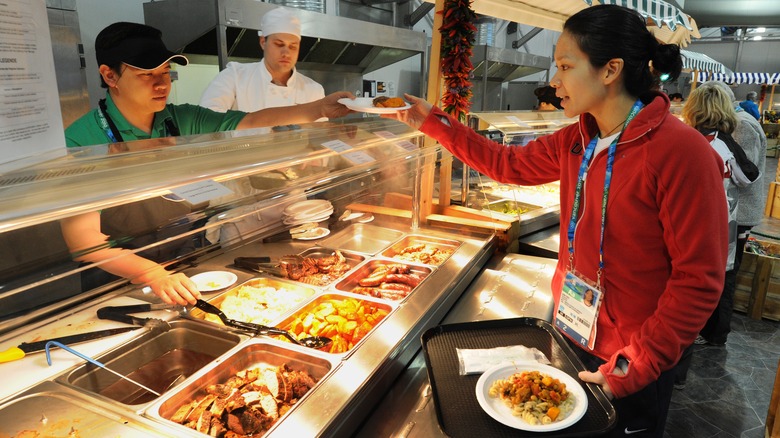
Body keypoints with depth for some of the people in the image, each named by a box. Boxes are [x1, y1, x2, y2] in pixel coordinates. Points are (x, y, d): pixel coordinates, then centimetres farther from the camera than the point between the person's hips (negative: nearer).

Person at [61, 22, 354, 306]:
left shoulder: (183, 121, 0)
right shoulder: (80, 142, -14)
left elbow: (252, 124, -6)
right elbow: (83, 240, -18)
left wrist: (320, 109, -19)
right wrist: (155, 276, -30)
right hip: (120, 287, -4)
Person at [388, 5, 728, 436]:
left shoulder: (681, 151, -22)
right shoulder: (575, 140, -1)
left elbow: (698, 280, -20)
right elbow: (508, 164, 10)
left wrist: (639, 364, -19)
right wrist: (432, 121, 7)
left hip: (634, 365, -6)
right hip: (568, 333, 6)